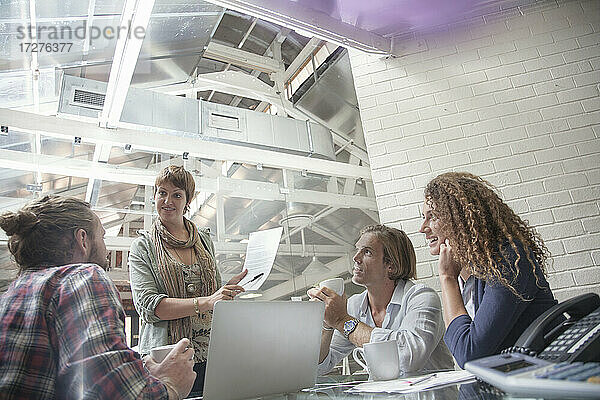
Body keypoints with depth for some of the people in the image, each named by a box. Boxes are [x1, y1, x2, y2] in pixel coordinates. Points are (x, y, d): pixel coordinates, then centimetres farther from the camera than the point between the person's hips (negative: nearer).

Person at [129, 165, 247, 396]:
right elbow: (147, 305, -12)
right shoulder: (143, 247, 0)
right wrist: (204, 302, -22)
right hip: (164, 358, -3)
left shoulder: (204, 241, 12)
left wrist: (235, 284, -1)